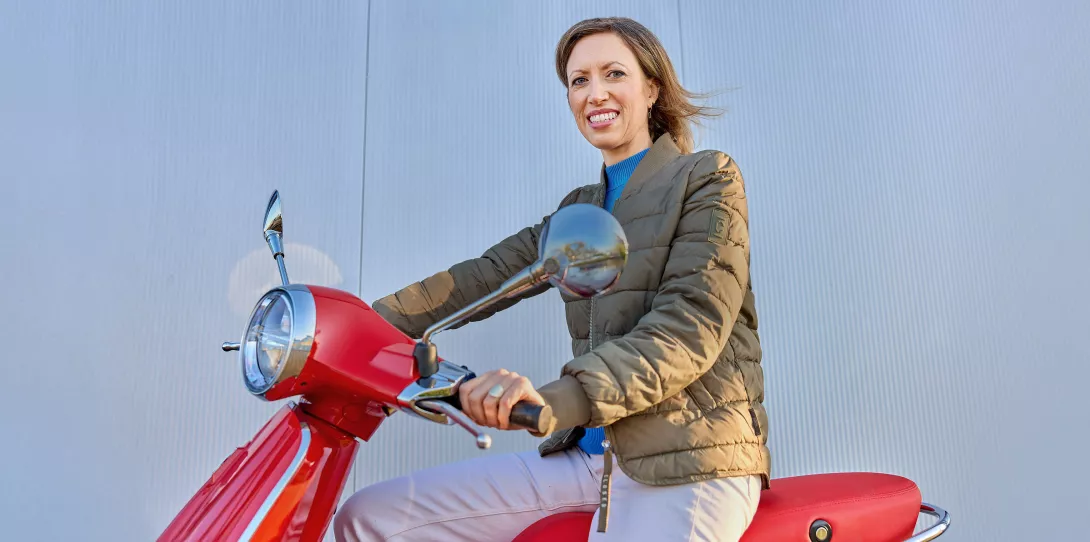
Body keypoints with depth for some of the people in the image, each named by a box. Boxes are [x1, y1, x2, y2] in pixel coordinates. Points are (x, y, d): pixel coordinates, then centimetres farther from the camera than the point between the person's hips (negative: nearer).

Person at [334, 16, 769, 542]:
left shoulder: (707, 178, -1)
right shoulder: (579, 209, 22)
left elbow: (691, 326, -15)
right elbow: (486, 275, 13)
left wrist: (555, 396, -30)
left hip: (691, 459, -7)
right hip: (592, 454, 7)